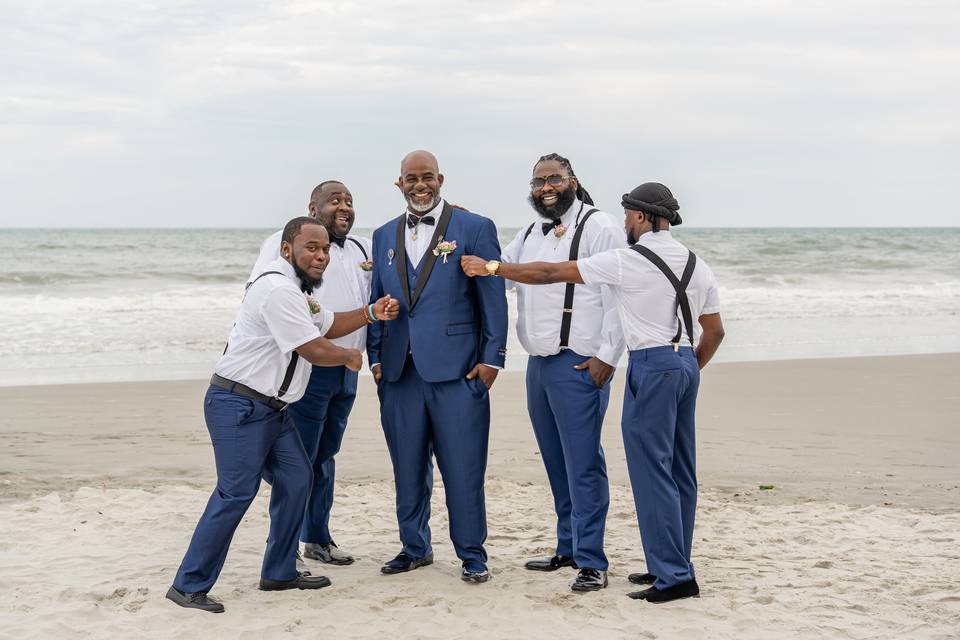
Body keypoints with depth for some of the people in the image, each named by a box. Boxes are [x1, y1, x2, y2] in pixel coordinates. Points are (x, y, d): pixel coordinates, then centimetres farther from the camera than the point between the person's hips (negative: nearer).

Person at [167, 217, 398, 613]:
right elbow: (314, 350, -21)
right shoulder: (279, 290, -19)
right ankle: (189, 586, -10)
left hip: (270, 408, 11)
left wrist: (371, 313, 13)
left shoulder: (294, 288, 16)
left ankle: (279, 573, 21)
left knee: (296, 480, 11)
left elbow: (326, 325, 28)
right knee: (236, 492, -14)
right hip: (239, 406, -11)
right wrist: (350, 357, -1)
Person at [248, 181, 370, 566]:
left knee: (325, 456, 15)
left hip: (346, 371, 7)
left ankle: (317, 539, 25)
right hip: (308, 368, -7)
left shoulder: (363, 249, 17)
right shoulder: (286, 242, -4)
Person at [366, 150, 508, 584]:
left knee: (463, 469, -2)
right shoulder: (385, 236, 14)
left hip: (456, 368, -4)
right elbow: (377, 300, 17)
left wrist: (491, 357, -7)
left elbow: (493, 297, -2)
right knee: (408, 467, 11)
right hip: (399, 370, 4)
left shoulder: (475, 229, 0)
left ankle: (471, 554, 10)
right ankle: (414, 548, 24)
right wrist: (375, 356, 9)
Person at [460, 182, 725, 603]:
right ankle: (672, 565, 20)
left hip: (652, 365, -8)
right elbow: (714, 332, 16)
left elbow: (549, 273, -7)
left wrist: (491, 268, 2)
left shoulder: (628, 261, -9)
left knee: (652, 471, -5)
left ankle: (673, 576, -4)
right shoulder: (697, 265, 11)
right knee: (680, 471, 13)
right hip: (686, 363, 8)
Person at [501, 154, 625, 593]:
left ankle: (591, 561, -4)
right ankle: (568, 548, 24)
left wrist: (607, 356, -16)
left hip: (580, 363, -8)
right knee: (556, 463, 14)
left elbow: (617, 297, -11)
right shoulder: (528, 235, 18)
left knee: (583, 465, -8)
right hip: (538, 362, 8)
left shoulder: (600, 228, -6)